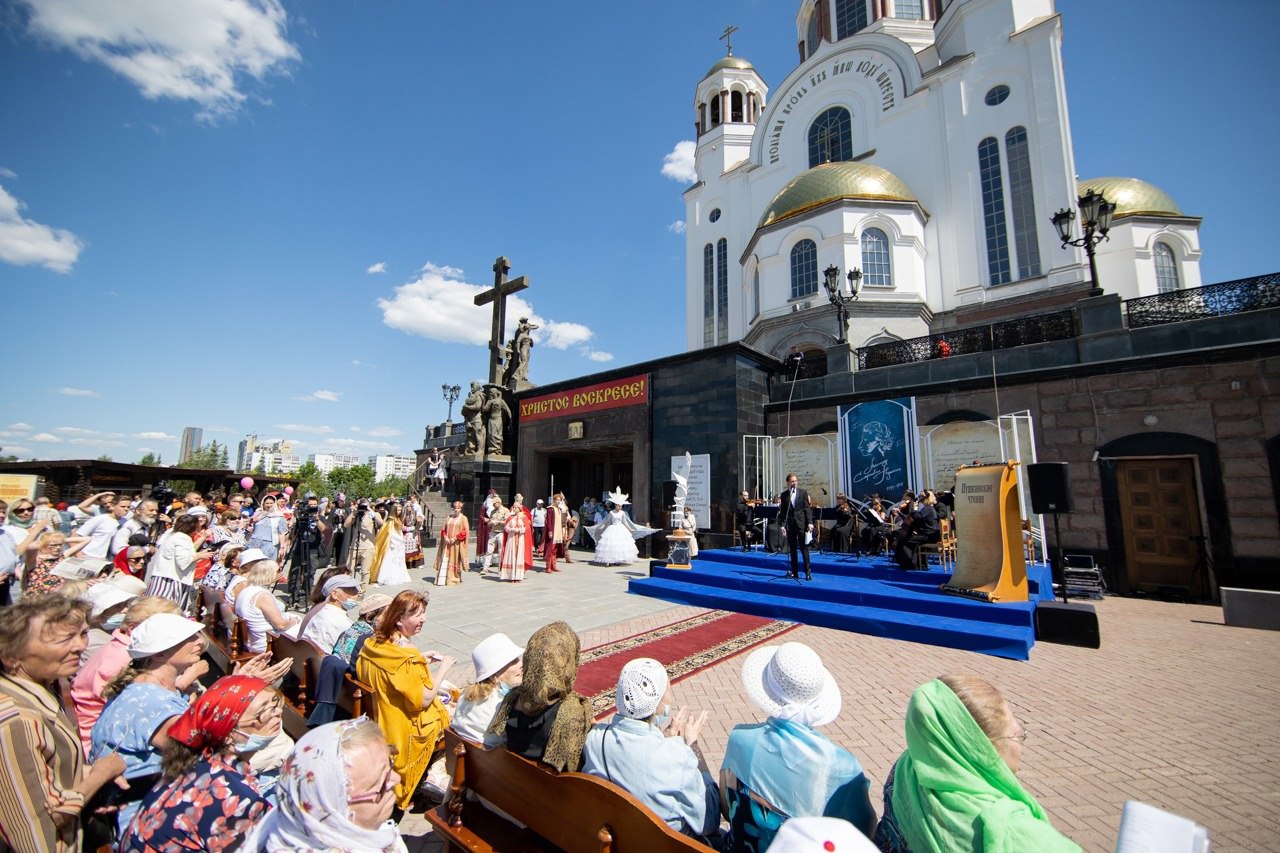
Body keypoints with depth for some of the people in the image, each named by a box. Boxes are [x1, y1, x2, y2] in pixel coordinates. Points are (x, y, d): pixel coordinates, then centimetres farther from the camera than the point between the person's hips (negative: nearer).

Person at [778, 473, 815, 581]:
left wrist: (810, 522, -7)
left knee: (804, 549, -1)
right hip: (790, 525, 2)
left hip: (802, 524, -2)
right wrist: (782, 525, -2)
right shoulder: (784, 495, 7)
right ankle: (794, 572, 12)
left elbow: (807, 508, 1)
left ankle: (808, 573, 4)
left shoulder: (803, 492, 4)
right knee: (792, 550, 6)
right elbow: (782, 511, 6)